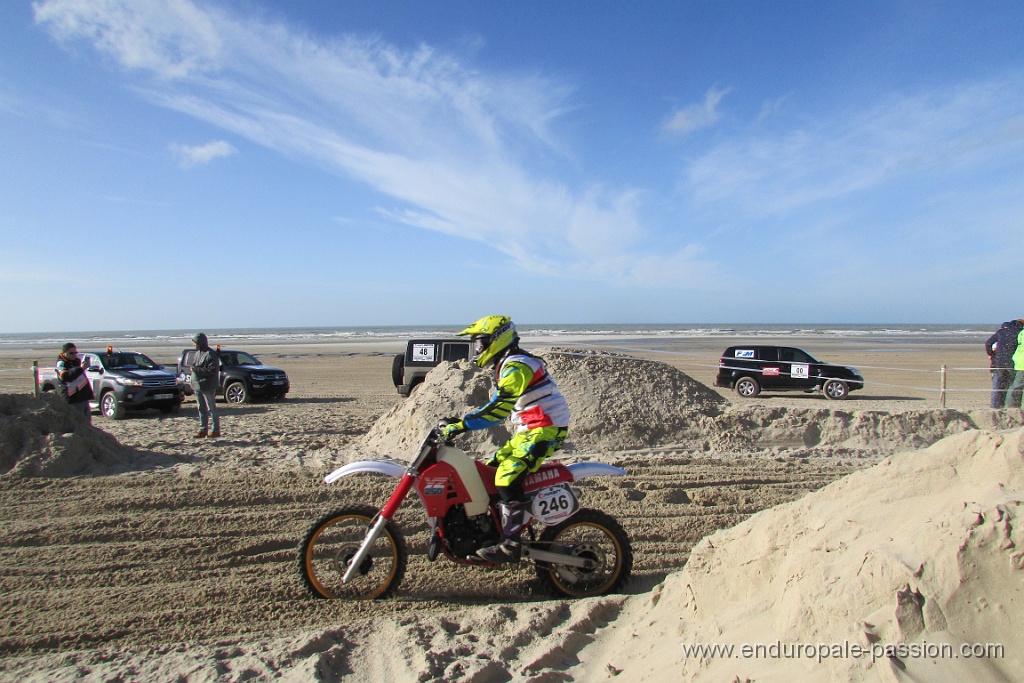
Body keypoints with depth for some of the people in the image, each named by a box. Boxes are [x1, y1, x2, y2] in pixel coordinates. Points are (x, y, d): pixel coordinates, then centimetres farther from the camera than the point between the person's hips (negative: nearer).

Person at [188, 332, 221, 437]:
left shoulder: (210, 354, -13)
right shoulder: (197, 353, 15)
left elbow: (213, 370, -20)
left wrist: (198, 370, -22)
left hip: (207, 386, -9)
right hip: (197, 385, 9)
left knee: (211, 408, -4)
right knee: (201, 409, 12)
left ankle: (216, 430, 0)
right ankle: (203, 430, 18)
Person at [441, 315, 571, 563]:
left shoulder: (515, 367, -15)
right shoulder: (510, 364, 18)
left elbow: (498, 408, -25)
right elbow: (499, 405, 22)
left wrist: (463, 424, -28)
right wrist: (462, 420, 17)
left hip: (544, 430, -11)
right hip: (529, 430, 11)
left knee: (507, 477, -22)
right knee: (491, 468, 12)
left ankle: (511, 545, -19)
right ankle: (495, 530, 19)